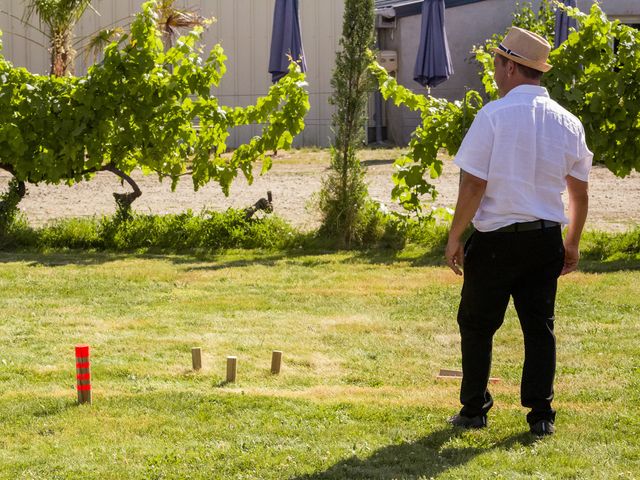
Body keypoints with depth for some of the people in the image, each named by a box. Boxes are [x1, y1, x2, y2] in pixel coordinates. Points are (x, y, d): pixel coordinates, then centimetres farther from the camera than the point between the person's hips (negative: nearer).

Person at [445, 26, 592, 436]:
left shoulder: (494, 115, -12)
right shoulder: (568, 123, 4)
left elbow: (474, 185, -13)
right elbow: (580, 192, 10)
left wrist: (455, 237, -4)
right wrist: (573, 243, 21)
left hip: (496, 238, -4)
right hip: (546, 240, 4)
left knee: (477, 324, 10)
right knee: (540, 326, 10)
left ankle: (474, 410, 15)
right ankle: (541, 415, 9)